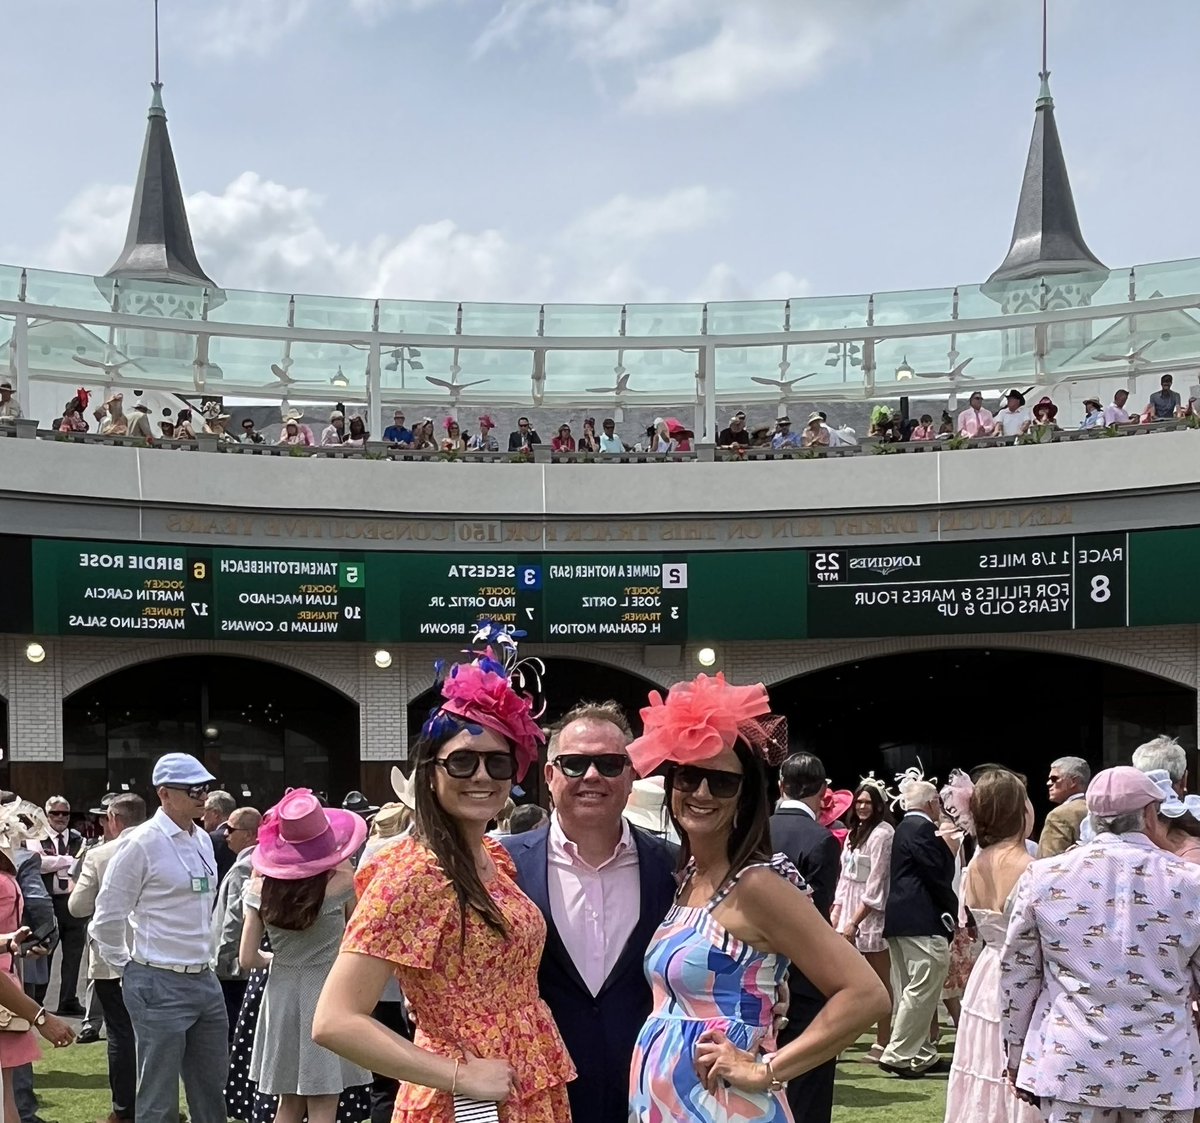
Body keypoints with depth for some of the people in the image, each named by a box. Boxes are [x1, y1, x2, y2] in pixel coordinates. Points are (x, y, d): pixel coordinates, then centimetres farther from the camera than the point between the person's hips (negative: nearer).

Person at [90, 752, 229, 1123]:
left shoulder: (203, 841, 10)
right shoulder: (143, 843, -13)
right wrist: (126, 966, 2)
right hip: (160, 985, -7)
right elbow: (108, 919, -8)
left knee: (211, 1093, 15)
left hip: (205, 980, 7)